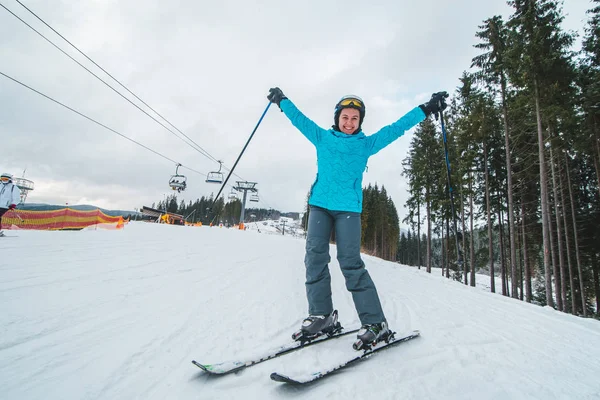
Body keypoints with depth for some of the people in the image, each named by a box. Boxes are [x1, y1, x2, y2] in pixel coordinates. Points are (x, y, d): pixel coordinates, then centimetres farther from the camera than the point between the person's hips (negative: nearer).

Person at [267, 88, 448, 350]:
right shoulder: (322, 138, 17)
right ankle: (322, 315, 4)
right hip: (319, 204, 3)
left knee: (350, 262, -11)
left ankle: (375, 322, -3)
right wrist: (281, 100, 28)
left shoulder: (367, 144, 14)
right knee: (315, 257, -6)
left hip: (348, 208, -3)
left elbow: (396, 128, 15)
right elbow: (299, 118, 24)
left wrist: (426, 109, 14)